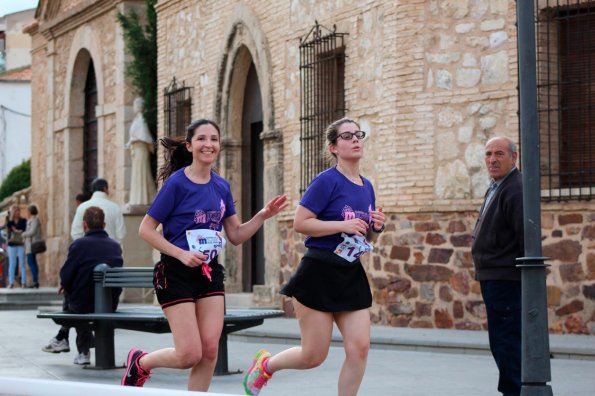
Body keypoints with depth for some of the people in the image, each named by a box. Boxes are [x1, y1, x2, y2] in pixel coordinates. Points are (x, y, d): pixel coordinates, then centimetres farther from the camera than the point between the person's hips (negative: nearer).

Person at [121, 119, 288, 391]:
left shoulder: (222, 186, 6)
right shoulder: (177, 183, -11)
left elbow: (236, 236, 11)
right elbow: (146, 229, -10)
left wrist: (263, 216, -5)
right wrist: (182, 254, -20)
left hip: (210, 273, 6)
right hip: (177, 274, -6)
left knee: (209, 351, -2)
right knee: (190, 354, -8)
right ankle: (140, 361, 20)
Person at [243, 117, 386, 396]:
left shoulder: (367, 187, 11)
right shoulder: (327, 181, -11)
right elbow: (300, 222, -16)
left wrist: (376, 229, 0)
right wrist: (344, 225, -21)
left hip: (352, 276, 6)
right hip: (319, 274, -6)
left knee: (359, 348, -5)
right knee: (314, 356, 1)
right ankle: (266, 364, 30)